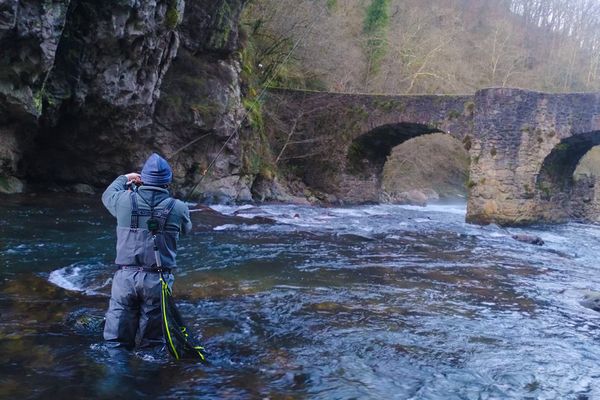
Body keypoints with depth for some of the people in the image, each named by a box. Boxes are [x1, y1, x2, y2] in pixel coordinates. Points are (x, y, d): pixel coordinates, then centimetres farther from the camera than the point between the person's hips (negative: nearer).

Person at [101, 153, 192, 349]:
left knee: (116, 343, 10)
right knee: (151, 343, 10)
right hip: (158, 280, 0)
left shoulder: (125, 201, -4)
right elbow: (186, 229, 16)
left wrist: (124, 179, 37)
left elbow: (107, 195, 20)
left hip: (126, 276, 1)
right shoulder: (178, 208, -6)